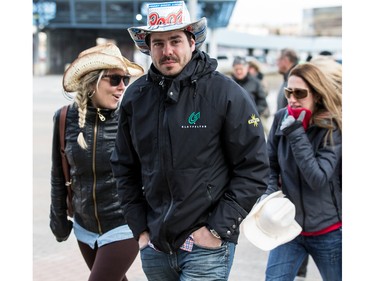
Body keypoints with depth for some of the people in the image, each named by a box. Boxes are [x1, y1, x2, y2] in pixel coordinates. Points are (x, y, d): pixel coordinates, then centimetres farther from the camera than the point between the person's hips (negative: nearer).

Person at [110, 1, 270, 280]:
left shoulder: (227, 94, -9)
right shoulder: (136, 97, 4)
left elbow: (254, 170, -8)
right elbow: (125, 169, 13)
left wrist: (217, 229, -11)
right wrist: (140, 229, 6)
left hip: (207, 247, -4)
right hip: (154, 247, 5)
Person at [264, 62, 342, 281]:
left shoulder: (334, 128, -13)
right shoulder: (281, 119, -4)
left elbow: (318, 178, -23)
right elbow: (270, 165, 6)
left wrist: (295, 133, -24)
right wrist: (270, 196, -11)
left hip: (328, 232, -3)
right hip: (288, 227, 3)